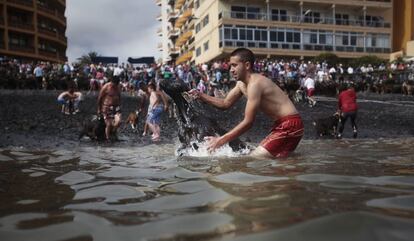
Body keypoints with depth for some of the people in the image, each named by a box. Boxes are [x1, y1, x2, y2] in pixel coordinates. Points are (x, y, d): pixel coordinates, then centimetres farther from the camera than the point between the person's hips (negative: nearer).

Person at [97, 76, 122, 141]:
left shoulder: (118, 87, 4)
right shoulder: (106, 87, -13)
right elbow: (100, 98, -5)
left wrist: (119, 105, 19)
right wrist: (99, 109, -1)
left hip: (116, 107, 5)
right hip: (107, 108, -5)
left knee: (118, 121, -14)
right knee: (109, 124, -5)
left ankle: (113, 131, 16)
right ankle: (108, 139, 12)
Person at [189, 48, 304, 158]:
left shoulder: (254, 84, -20)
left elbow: (248, 122, -21)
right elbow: (226, 103, 17)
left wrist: (221, 140, -18)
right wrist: (201, 95, 5)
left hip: (289, 125, -10)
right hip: (283, 125, 10)